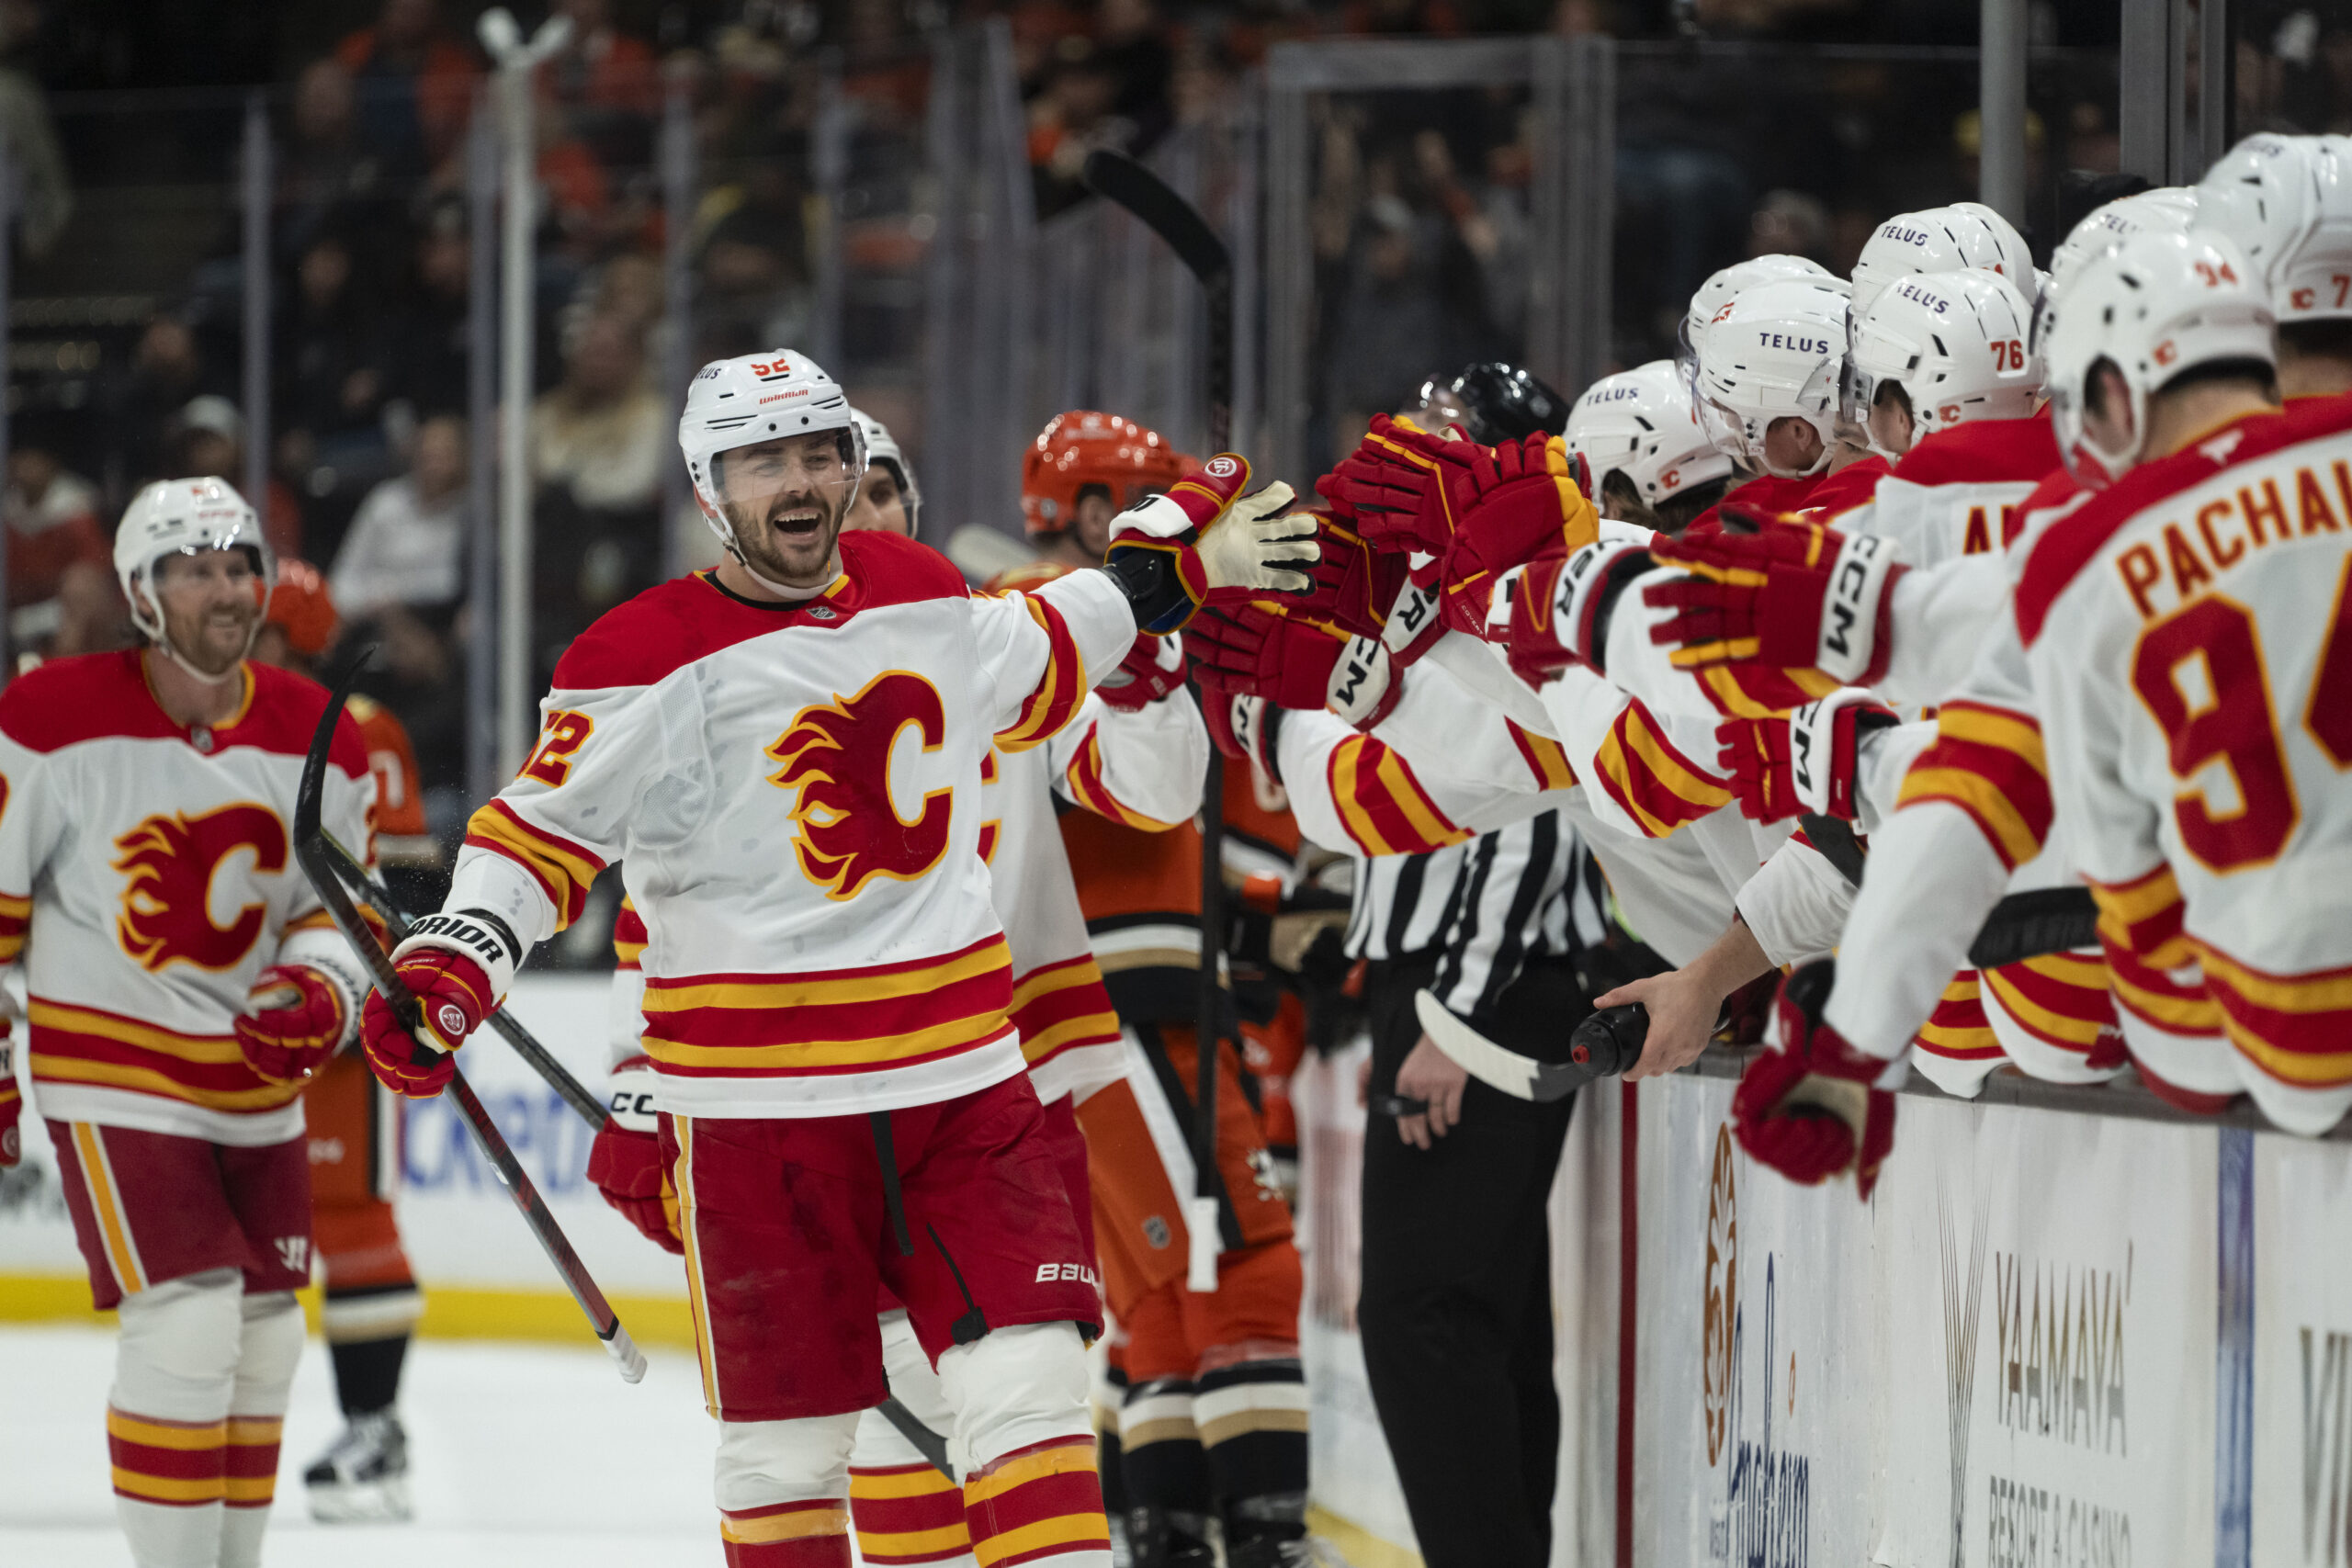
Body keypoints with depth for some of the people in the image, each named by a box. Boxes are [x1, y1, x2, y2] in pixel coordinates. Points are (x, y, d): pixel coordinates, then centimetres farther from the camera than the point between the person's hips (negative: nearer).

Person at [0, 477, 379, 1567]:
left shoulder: (319, 741, 0)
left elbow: (339, 910, 10)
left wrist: (322, 994, -12)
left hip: (259, 1083, 6)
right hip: (112, 1073, -5)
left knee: (264, 1345, 10)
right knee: (187, 1325, -17)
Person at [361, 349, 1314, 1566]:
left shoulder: (922, 592, 9)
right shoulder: (644, 664, -7)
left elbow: (1025, 675, 30)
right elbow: (543, 832, -3)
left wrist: (1166, 566, 27)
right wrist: (453, 965, -17)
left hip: (962, 1079, 4)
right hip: (754, 1108, -4)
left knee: (1028, 1375, -5)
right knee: (787, 1428, 2)